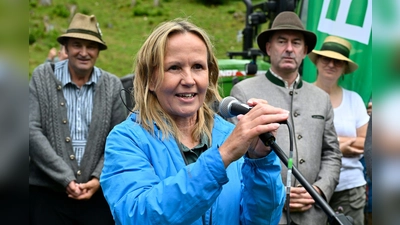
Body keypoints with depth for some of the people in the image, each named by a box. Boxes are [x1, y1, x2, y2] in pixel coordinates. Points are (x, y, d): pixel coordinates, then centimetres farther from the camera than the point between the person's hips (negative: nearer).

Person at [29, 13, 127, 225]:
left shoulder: (113, 86, 3)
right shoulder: (42, 77, 0)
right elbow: (32, 131, -8)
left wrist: (98, 179, -10)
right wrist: (66, 179, -14)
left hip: (97, 193, 1)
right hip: (47, 191, -1)